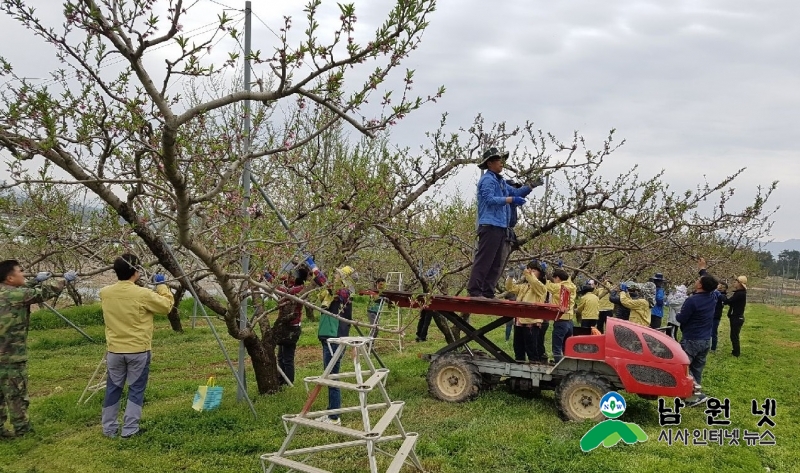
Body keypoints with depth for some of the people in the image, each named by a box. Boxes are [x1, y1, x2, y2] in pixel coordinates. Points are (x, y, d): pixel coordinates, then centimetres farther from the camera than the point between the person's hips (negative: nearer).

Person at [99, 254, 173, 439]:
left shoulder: (105, 293, -3)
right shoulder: (143, 294, -18)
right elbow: (167, 305, -5)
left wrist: (134, 283, 17)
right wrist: (161, 285, 6)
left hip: (114, 350, 4)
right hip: (138, 351, -4)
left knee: (113, 389, 16)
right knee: (136, 390, 7)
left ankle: (109, 428, 25)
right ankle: (129, 429, 10)